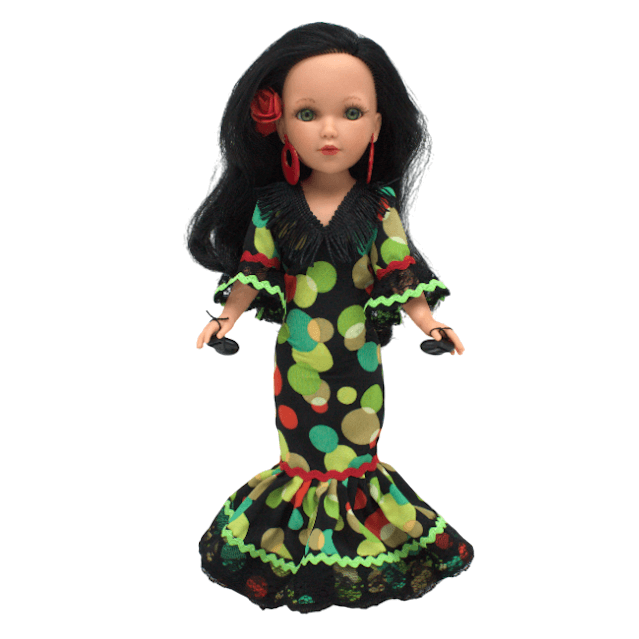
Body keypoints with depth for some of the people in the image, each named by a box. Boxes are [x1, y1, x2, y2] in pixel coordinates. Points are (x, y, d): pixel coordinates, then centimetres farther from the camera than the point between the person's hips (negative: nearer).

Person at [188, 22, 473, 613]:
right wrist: (228, 316, -8)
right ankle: (307, 505, 34)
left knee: (357, 443, 15)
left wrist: (428, 321, -15)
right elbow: (255, 271, 0)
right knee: (302, 444, 15)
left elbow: (400, 271, -5)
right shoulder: (273, 206, -6)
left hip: (357, 348, 0)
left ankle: (355, 497, 36)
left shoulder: (379, 205, -7)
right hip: (297, 349, 1)